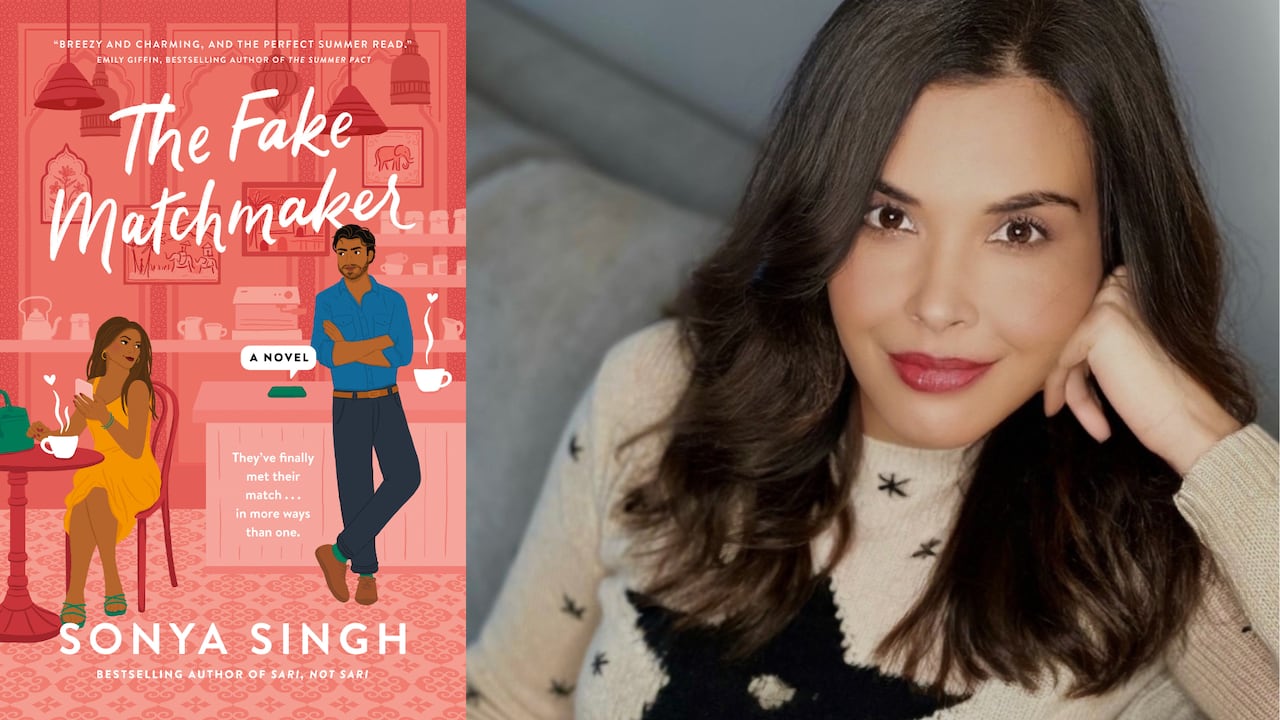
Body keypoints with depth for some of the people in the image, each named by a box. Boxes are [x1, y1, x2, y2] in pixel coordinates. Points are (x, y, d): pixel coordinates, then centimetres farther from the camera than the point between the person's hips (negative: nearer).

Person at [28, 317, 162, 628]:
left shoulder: (137, 388, -10)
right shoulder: (92, 386, 8)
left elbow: (135, 450, -18)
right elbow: (69, 436, 12)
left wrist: (106, 419, -32)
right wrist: (45, 434, -10)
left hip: (137, 477, -4)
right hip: (100, 473, 4)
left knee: (95, 495, -36)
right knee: (82, 501, -32)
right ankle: (75, 595, -32)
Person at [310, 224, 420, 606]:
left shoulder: (393, 301, 0)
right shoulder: (325, 301, -2)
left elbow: (403, 356, -14)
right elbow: (324, 357, -16)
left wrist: (348, 349, -18)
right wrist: (383, 341, -18)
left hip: (388, 406, 1)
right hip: (348, 409, -1)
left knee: (404, 478, -18)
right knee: (356, 491, -2)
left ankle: (340, 552, -9)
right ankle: (366, 574, 14)